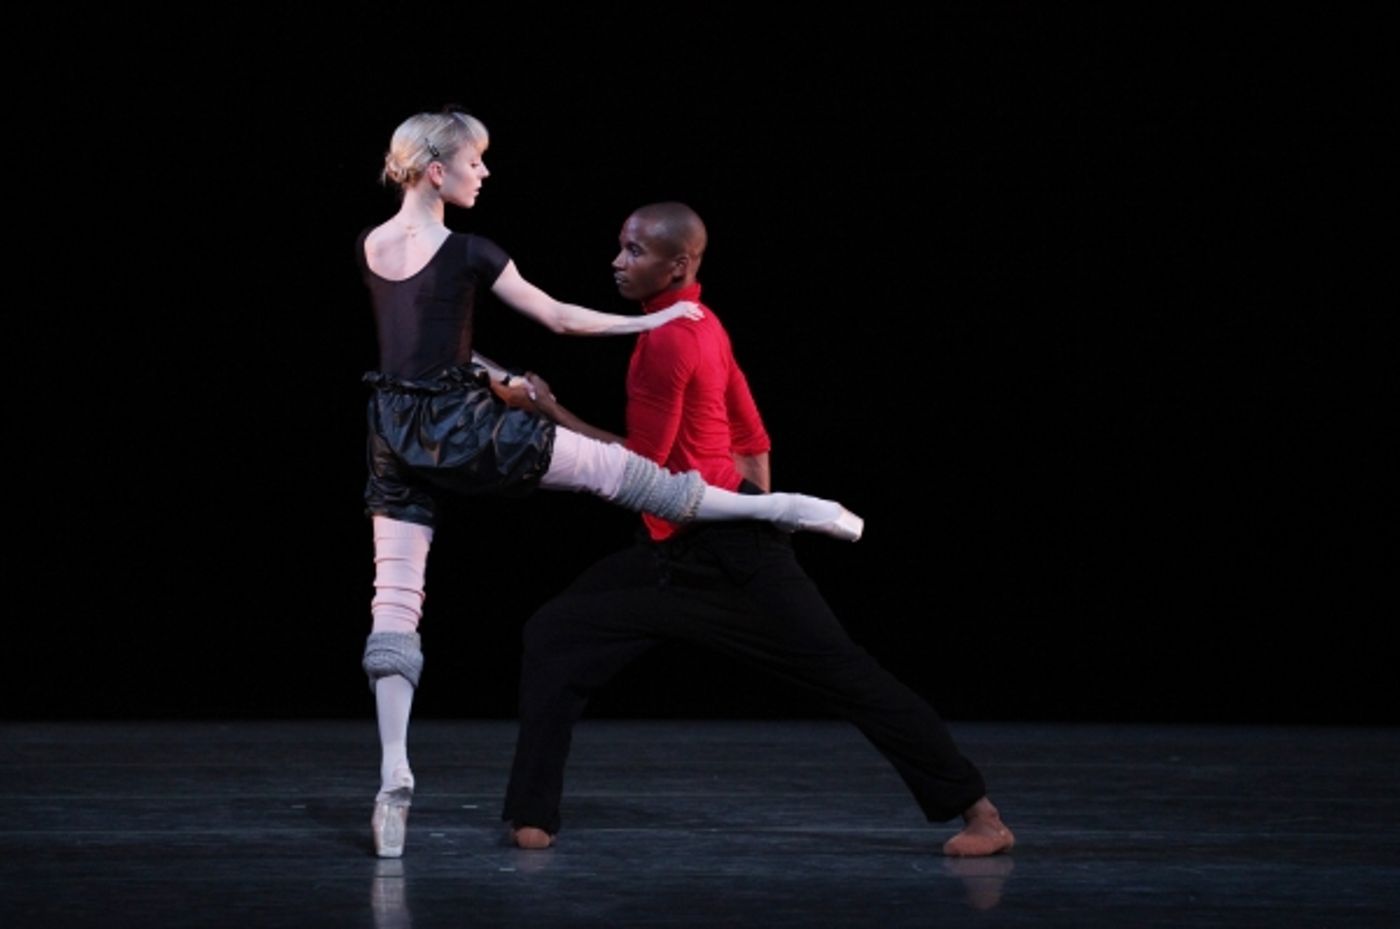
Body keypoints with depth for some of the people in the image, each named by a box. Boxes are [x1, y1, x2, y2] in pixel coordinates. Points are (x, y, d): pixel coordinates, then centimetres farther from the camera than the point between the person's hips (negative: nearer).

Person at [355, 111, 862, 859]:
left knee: (395, 607, 1)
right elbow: (560, 319, -6)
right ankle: (782, 511, 13)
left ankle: (394, 776, -9)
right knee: (620, 471, 4)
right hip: (459, 429, -5)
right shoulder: (467, 253, -11)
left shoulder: (368, 248, 7)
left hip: (395, 439, 5)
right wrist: (656, 321, 5)